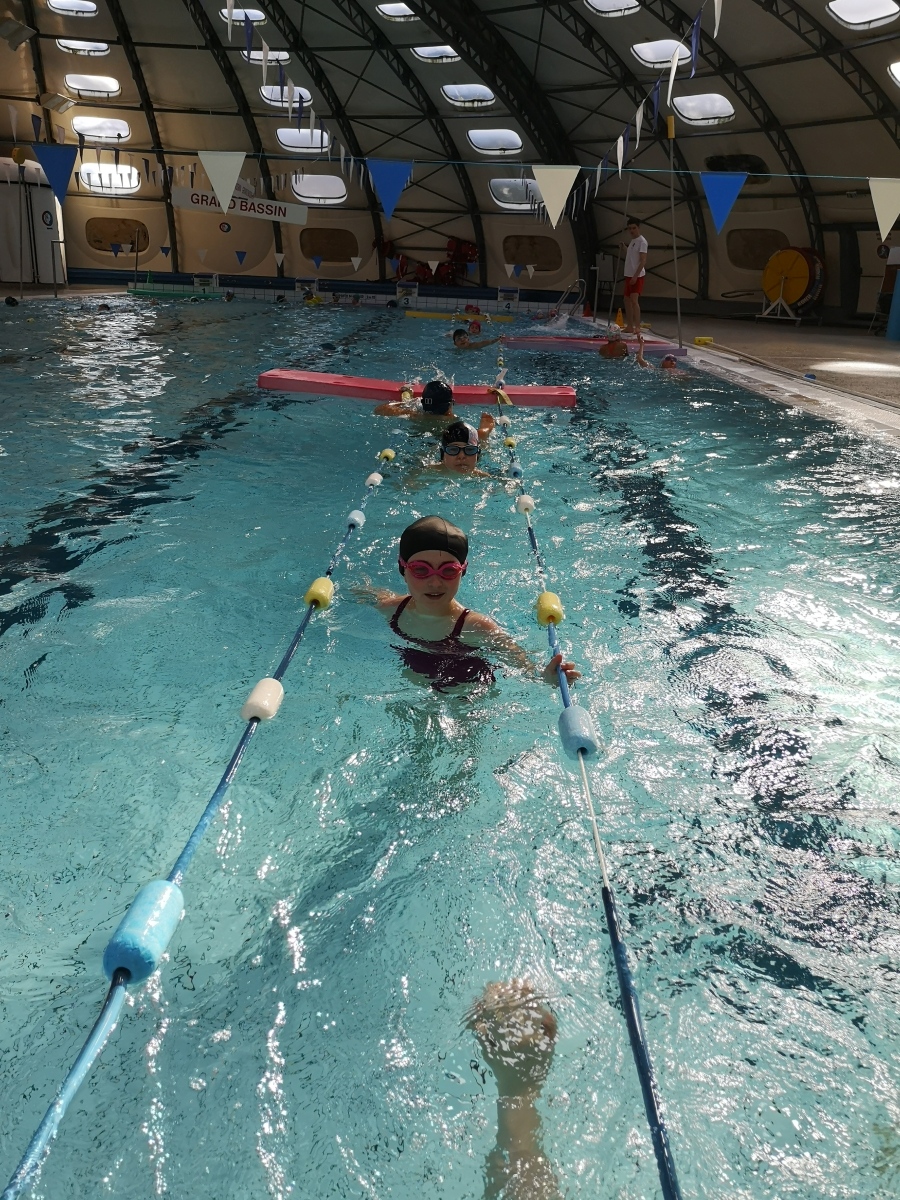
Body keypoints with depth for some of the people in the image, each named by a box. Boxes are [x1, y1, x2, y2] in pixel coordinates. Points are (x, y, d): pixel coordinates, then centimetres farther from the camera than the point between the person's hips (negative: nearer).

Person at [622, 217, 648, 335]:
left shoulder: (642, 241, -11)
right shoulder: (632, 241, 16)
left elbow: (643, 261, -18)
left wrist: (635, 275, -24)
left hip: (637, 276, -9)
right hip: (629, 274, 10)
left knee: (634, 300, -17)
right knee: (627, 300, 11)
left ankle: (637, 327, -18)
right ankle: (629, 326, 17)